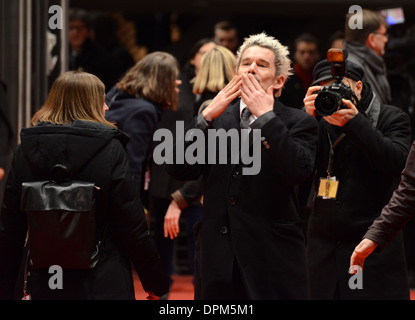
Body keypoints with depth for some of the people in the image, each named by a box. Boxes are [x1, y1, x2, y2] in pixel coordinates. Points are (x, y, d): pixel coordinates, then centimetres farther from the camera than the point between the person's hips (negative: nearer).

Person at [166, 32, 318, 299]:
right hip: (218, 258, 3)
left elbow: (299, 171, -19)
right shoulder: (214, 118, 10)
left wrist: (266, 116, -17)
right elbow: (178, 170, -1)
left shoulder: (298, 123, 1)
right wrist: (207, 116, -11)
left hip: (273, 258, -3)